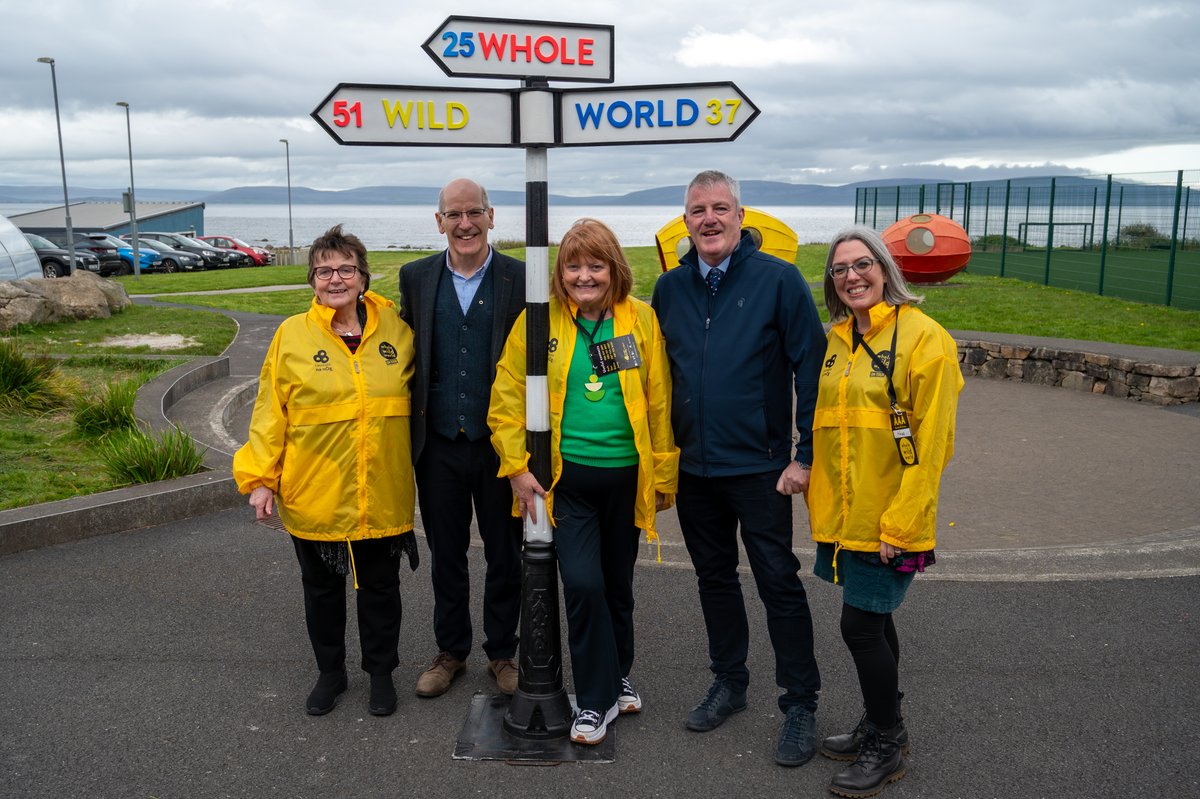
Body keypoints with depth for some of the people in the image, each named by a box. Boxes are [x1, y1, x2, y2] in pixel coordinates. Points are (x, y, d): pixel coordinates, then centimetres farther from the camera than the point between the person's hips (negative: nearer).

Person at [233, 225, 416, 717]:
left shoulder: (394, 326, 0)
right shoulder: (292, 335, -5)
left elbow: (416, 392, 14)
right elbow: (270, 412, -3)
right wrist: (260, 477, -6)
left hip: (383, 496, 1)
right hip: (314, 496, -1)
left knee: (380, 588, 14)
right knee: (322, 589, 16)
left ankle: (381, 673, 33)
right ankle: (330, 672, 36)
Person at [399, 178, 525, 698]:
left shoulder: (520, 279, -4)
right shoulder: (416, 278, 4)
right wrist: (411, 426, 2)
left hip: (500, 445, -2)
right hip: (439, 445, 2)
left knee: (505, 557, 11)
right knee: (445, 556, 15)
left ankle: (502, 651, 29)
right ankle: (450, 650, 32)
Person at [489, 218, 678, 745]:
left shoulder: (641, 321, -1)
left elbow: (659, 404, 3)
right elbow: (508, 399, 0)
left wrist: (663, 476, 4)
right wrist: (517, 467, -6)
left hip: (625, 476, 2)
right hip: (564, 475, -1)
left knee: (617, 584, 15)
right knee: (583, 583, -10)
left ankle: (616, 676, 39)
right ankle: (597, 699, 11)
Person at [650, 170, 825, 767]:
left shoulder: (778, 279, -9)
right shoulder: (670, 288, 6)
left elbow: (811, 369, -9)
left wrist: (807, 453, -12)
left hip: (759, 466, -5)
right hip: (693, 467, 5)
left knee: (779, 583, 3)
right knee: (714, 577, 16)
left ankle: (800, 704, 17)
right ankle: (729, 683, 33)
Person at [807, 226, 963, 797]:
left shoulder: (922, 336, -12)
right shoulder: (835, 341, 9)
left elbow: (931, 442, -16)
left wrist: (899, 523, -17)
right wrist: (821, 500, 12)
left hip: (890, 522, -6)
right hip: (841, 515, 6)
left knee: (860, 624, -2)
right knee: (872, 619, 18)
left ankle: (886, 748, 18)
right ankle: (881, 726, 35)